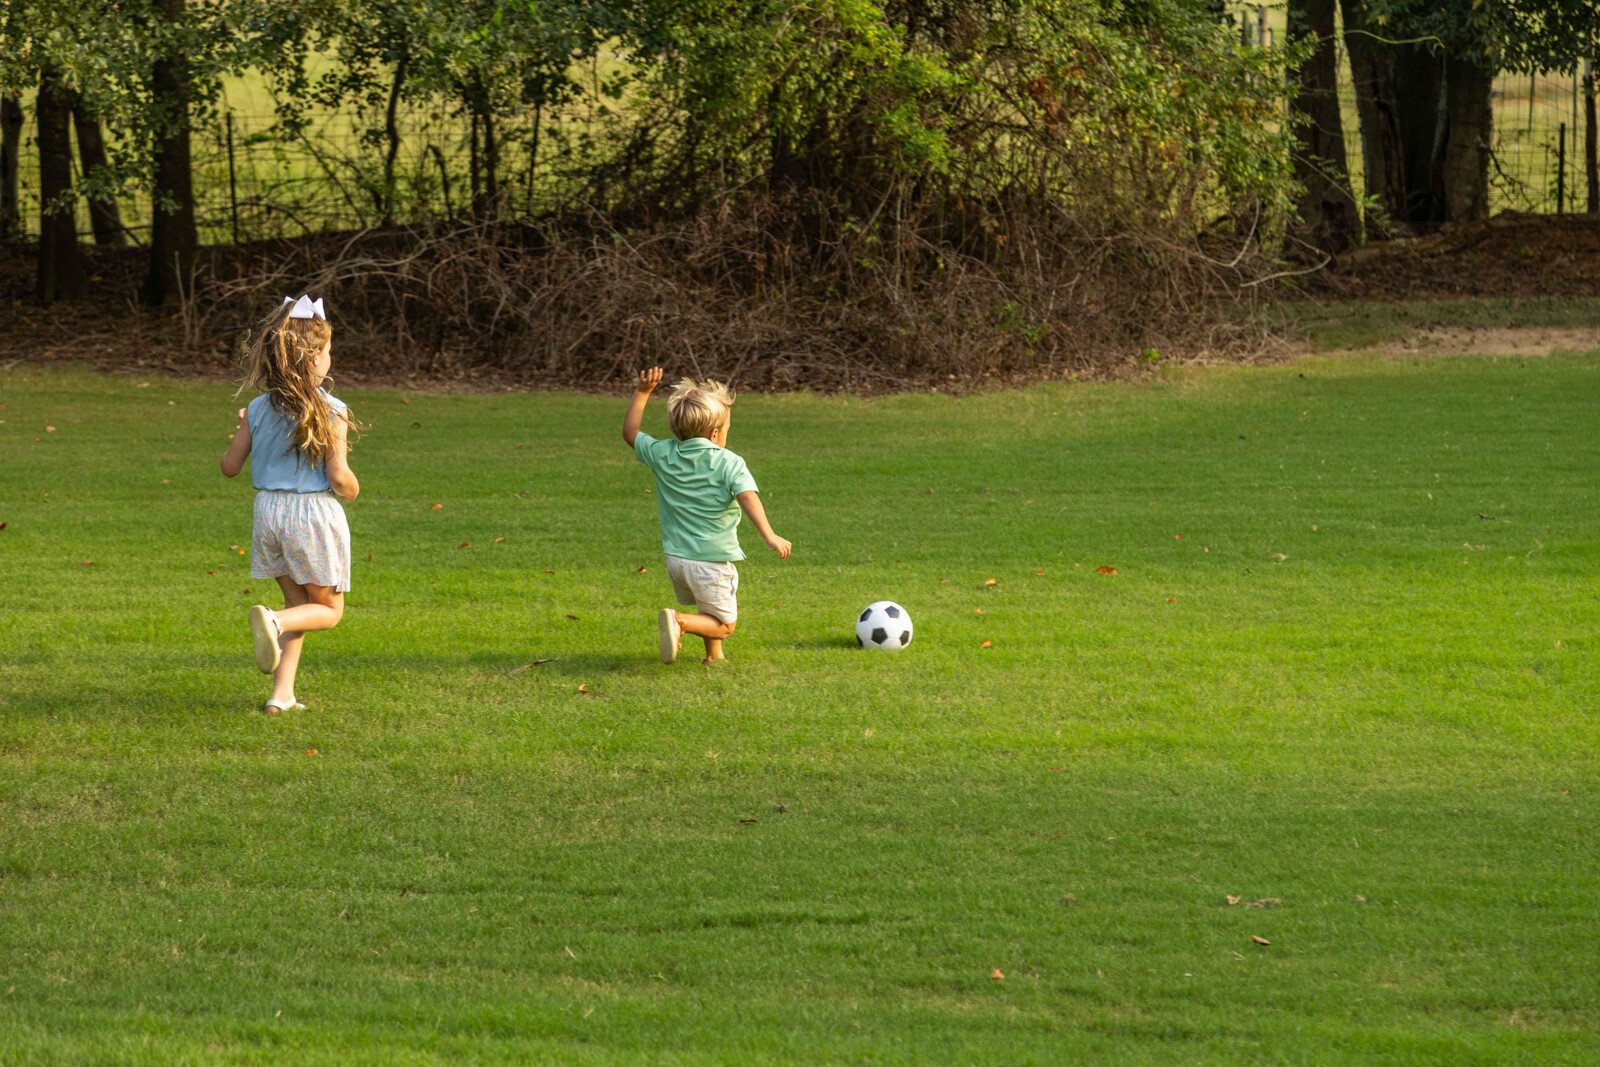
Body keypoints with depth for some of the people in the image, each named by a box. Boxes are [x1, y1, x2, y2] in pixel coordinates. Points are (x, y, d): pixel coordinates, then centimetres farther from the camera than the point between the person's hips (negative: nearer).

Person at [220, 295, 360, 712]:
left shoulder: (258, 409, 0)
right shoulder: (330, 412, -12)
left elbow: (230, 466, 4)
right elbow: (339, 479, -15)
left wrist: (240, 432, 23)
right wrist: (352, 489, 8)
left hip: (270, 512, 5)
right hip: (316, 514, -5)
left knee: (298, 603, 19)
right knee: (328, 610, 10)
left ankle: (282, 693, 8)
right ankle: (273, 621, -22)